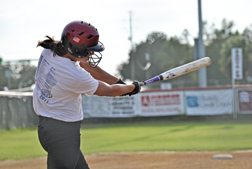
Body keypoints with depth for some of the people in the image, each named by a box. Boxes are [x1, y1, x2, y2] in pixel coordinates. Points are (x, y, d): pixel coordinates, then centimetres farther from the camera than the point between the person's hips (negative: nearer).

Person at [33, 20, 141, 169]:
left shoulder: (49, 51, -3)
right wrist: (133, 88, 10)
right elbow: (108, 91, -9)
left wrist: (119, 82, 14)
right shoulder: (75, 76, -26)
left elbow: (86, 66, 11)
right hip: (62, 133, -10)